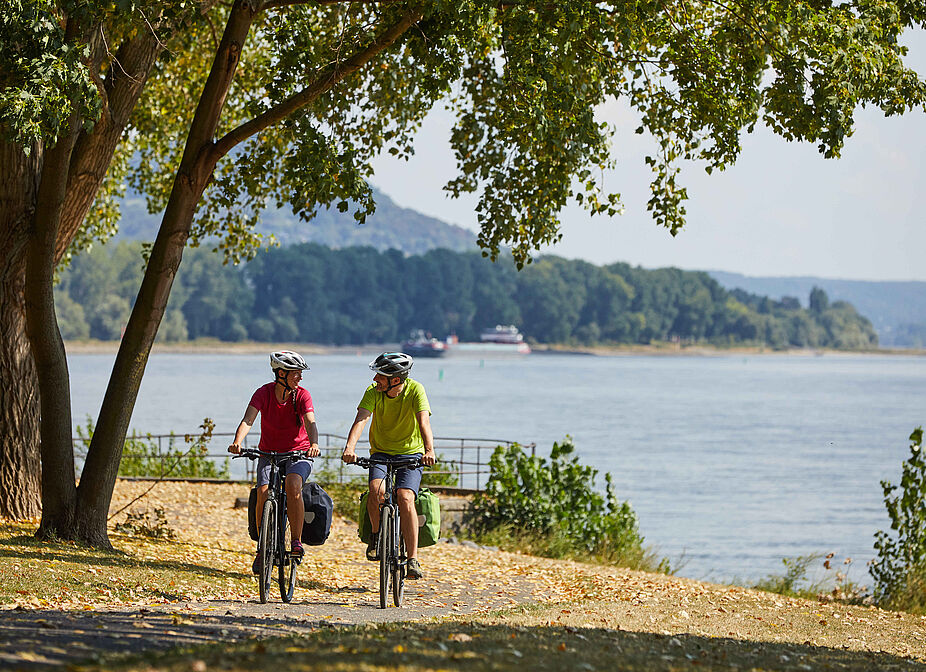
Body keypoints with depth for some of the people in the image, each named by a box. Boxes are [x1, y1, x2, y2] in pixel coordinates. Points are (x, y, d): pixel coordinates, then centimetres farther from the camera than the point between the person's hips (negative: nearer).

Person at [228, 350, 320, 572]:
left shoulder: (302, 395, -10)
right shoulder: (264, 393, -11)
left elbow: (310, 423, -25)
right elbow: (248, 420, -24)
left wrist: (313, 445, -47)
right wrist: (237, 443, -44)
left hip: (298, 452, -1)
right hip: (269, 453, 1)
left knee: (293, 485, -32)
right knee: (263, 492, -22)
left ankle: (296, 541, -23)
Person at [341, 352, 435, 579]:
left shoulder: (415, 390, -17)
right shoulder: (373, 391, -12)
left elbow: (424, 421, -30)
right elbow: (361, 418, -26)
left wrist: (429, 450, -47)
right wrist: (350, 448, -43)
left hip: (411, 453, -2)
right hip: (381, 452, 2)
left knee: (405, 497, -24)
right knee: (377, 489, -28)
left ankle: (413, 560, -22)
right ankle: (376, 535, 0)